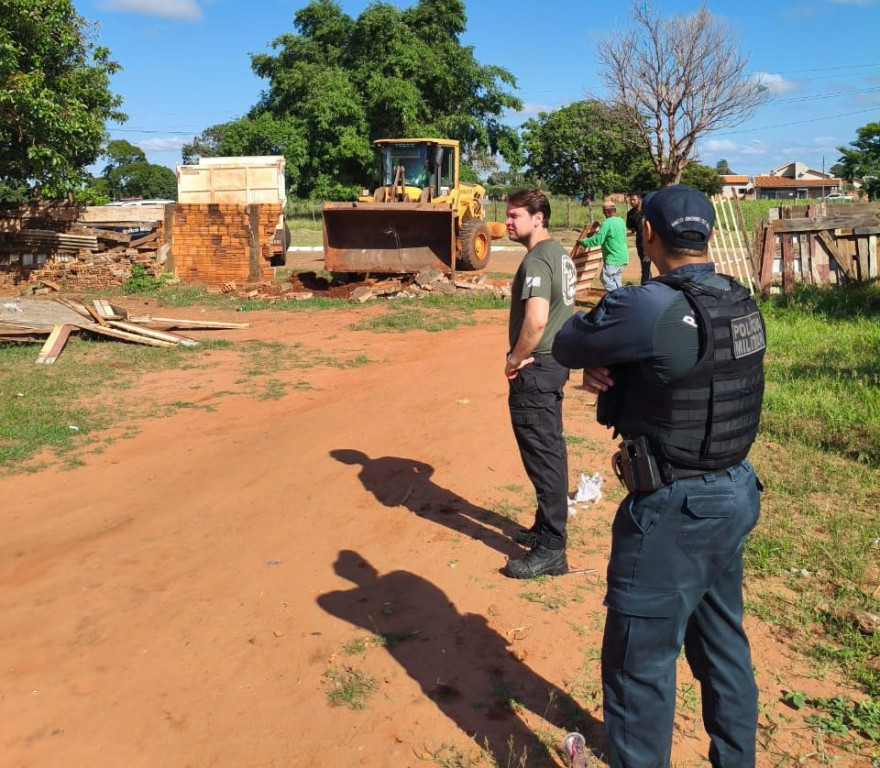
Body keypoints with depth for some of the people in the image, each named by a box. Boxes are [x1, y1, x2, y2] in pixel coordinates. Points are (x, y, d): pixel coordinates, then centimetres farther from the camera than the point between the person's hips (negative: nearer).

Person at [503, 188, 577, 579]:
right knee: (551, 450, 18)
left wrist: (515, 358, -16)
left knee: (543, 455, -4)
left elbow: (536, 319, -30)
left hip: (535, 369, -10)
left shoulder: (536, 260, -18)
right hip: (556, 361, 10)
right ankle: (547, 528, 31)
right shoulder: (560, 253, 12)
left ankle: (550, 550, 4)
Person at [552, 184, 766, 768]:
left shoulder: (649, 308, -24)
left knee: (641, 662, 6)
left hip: (673, 511, -9)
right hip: (736, 494, 9)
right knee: (724, 644, 24)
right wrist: (609, 367, -6)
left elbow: (565, 346, -10)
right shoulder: (741, 302, 2)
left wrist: (596, 329, 9)